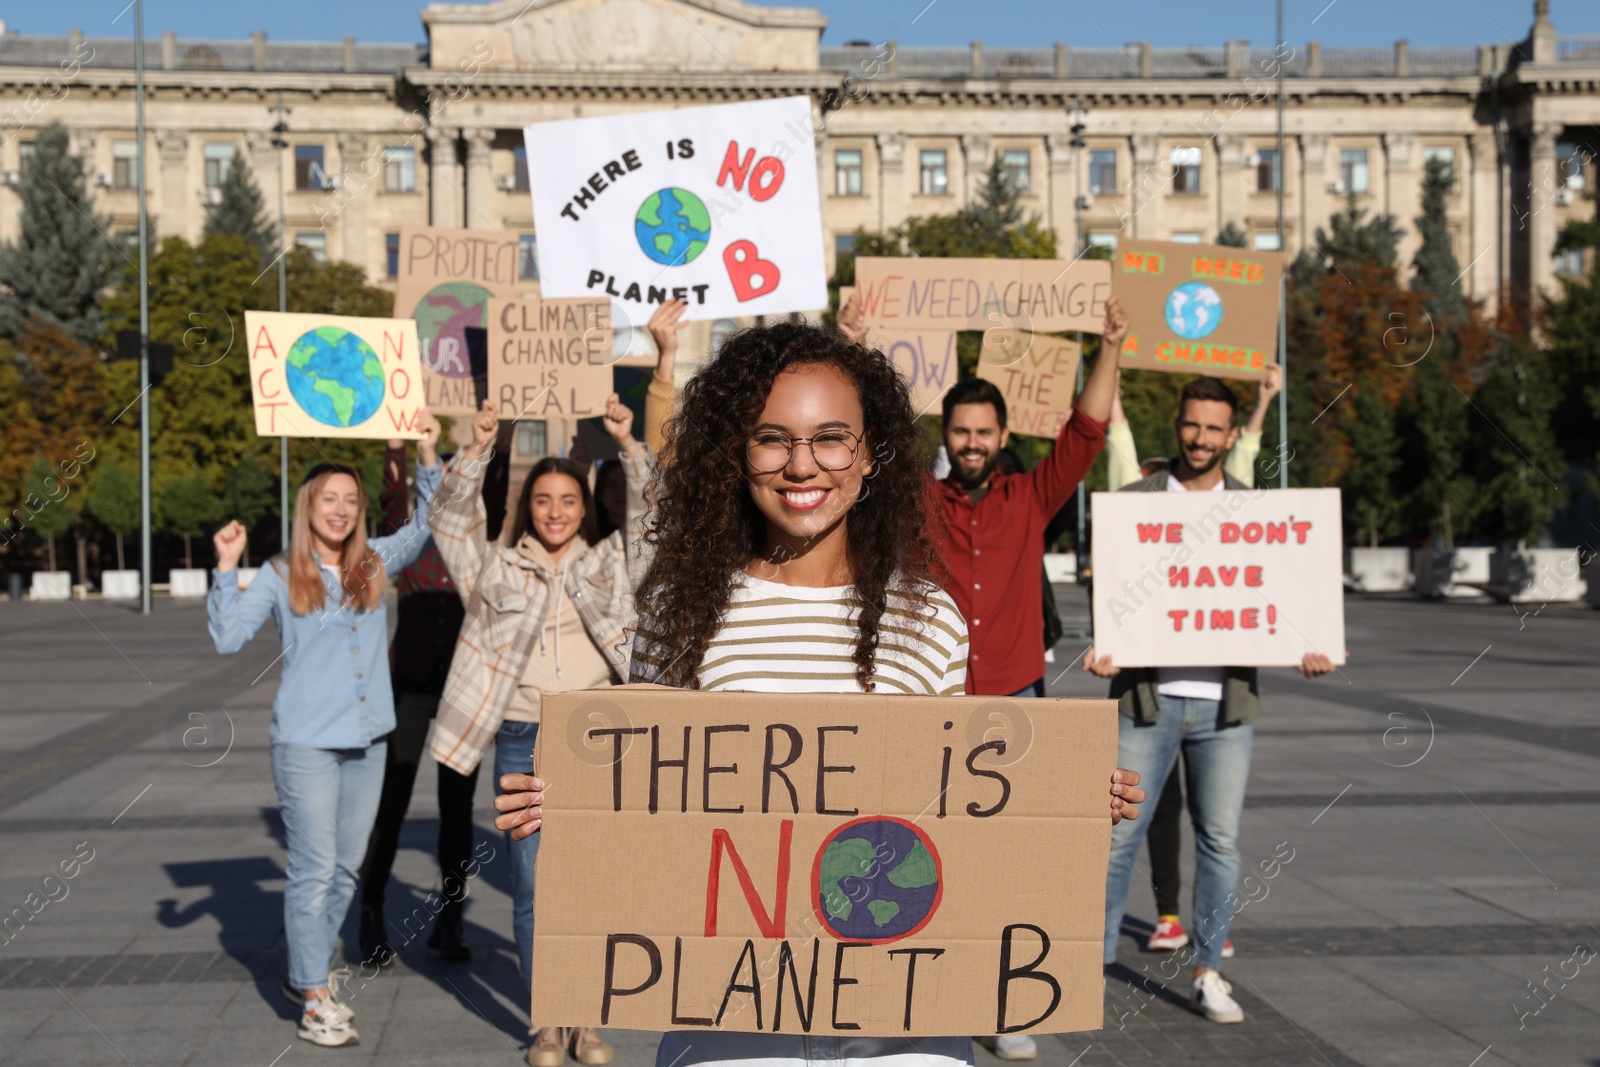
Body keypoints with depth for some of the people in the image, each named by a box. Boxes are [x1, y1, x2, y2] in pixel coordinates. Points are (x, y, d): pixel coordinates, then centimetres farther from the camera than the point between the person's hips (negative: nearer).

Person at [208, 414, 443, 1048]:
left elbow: (429, 524, 6)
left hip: (368, 740, 5)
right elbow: (227, 637, -7)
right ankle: (315, 1000, 4)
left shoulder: (375, 564, 7)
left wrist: (428, 457, -3)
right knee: (314, 868, -4)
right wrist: (227, 569, -17)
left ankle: (306, 970, 32)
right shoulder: (280, 577, -3)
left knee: (347, 867, 14)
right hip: (307, 742, -5)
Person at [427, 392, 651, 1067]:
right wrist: (476, 452, -19)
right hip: (522, 740, -1)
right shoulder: (497, 567, 6)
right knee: (532, 888, 4)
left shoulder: (609, 563, 8)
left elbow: (648, 513, -1)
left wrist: (627, 445, -15)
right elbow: (450, 519, -5)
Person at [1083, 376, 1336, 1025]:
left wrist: (1303, 649, -9)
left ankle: (1208, 974, 18)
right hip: (1147, 694, -2)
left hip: (1225, 699, 2)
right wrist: (1105, 647, -16)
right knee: (1117, 832, 0)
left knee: (1220, 839, 6)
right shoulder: (1134, 500, 5)